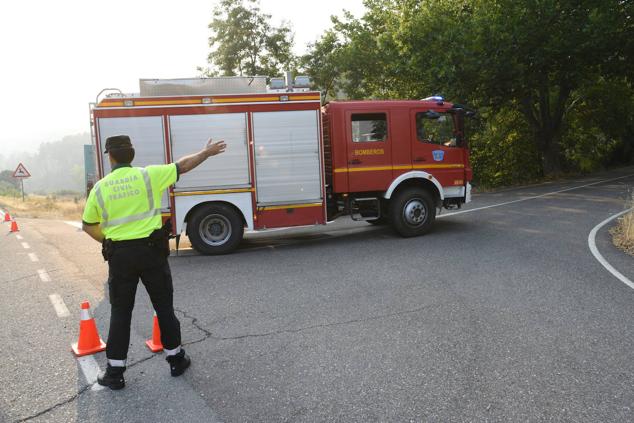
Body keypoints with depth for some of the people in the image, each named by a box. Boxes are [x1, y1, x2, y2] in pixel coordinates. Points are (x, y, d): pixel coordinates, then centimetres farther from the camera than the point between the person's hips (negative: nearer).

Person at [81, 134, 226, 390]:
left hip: (119, 255, 1)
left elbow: (88, 226, 9)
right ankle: (176, 359, 26)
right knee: (164, 307, 13)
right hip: (151, 250, -1)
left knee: (120, 312, 12)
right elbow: (183, 165, 5)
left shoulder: (100, 187, 1)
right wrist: (207, 152, 19)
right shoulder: (148, 175, -5)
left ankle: (115, 372, 17)